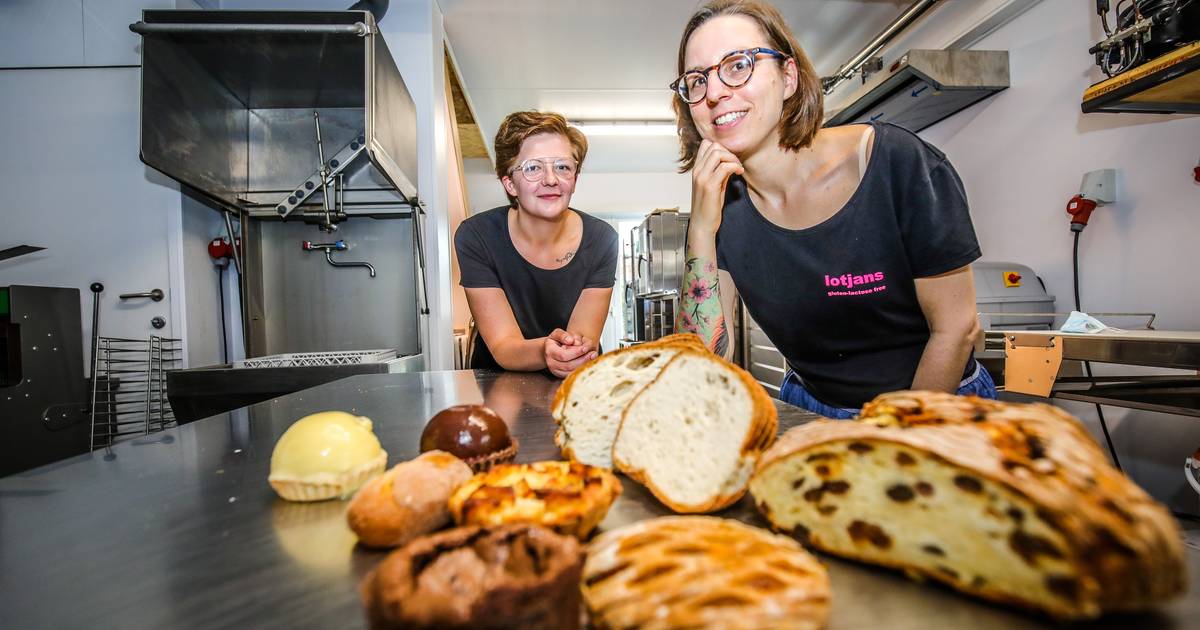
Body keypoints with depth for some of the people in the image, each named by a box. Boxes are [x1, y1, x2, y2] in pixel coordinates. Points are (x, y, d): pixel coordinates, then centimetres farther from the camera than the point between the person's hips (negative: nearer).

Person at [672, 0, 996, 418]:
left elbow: (956, 328, -12)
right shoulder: (722, 205, -9)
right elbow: (706, 361, -15)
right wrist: (701, 230, -23)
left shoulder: (897, 163, -17)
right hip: (811, 411, 1)